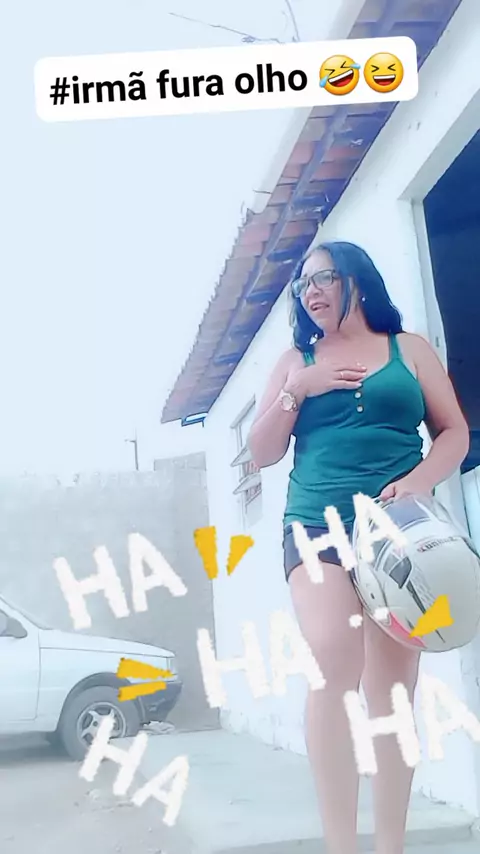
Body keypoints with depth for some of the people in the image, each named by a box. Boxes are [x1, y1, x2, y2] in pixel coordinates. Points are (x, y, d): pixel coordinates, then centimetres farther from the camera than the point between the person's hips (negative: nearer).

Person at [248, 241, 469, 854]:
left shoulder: (409, 349, 13)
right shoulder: (295, 361, 16)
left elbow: (454, 433, 8)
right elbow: (262, 454, 12)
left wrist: (418, 481, -12)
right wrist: (297, 391, -2)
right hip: (316, 525, 0)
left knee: (392, 685, 0)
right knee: (333, 661, -22)